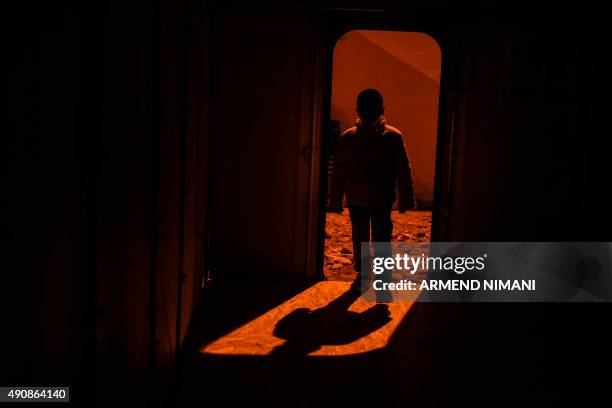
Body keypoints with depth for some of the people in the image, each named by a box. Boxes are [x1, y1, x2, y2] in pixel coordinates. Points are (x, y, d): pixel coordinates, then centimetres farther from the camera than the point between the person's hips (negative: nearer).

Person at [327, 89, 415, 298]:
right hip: (356, 200, 3)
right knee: (359, 239, 12)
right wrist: (335, 201, 3)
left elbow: (403, 171, -2)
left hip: (382, 200, -2)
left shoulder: (393, 137, -3)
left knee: (382, 239, -7)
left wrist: (405, 199, -5)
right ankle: (361, 274, 26)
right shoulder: (347, 138, 1)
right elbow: (338, 171, 5)